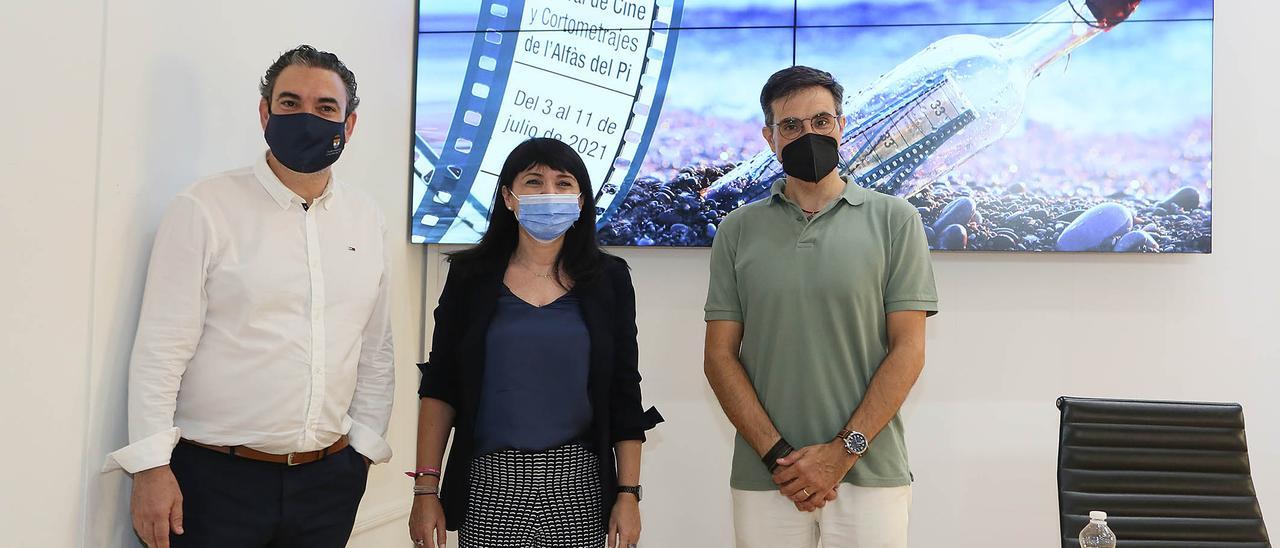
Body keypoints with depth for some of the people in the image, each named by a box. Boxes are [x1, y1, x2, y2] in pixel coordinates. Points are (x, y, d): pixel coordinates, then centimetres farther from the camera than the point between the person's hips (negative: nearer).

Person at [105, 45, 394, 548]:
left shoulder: (367, 221, 6)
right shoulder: (205, 209, -6)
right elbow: (161, 348, -8)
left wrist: (365, 444, 8)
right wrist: (150, 465, -10)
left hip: (329, 481, 4)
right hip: (216, 478, -4)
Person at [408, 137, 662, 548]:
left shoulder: (608, 279, 3)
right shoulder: (471, 275, 2)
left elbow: (624, 395, 4)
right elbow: (439, 388, 2)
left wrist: (628, 491, 0)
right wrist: (426, 486, -3)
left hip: (578, 484, 1)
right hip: (489, 483, 0)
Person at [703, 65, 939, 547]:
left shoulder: (894, 220, 0)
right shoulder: (738, 230, 5)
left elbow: (908, 349, -3)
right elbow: (720, 355, 2)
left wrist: (843, 451, -11)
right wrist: (776, 454, -8)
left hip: (869, 473, -1)